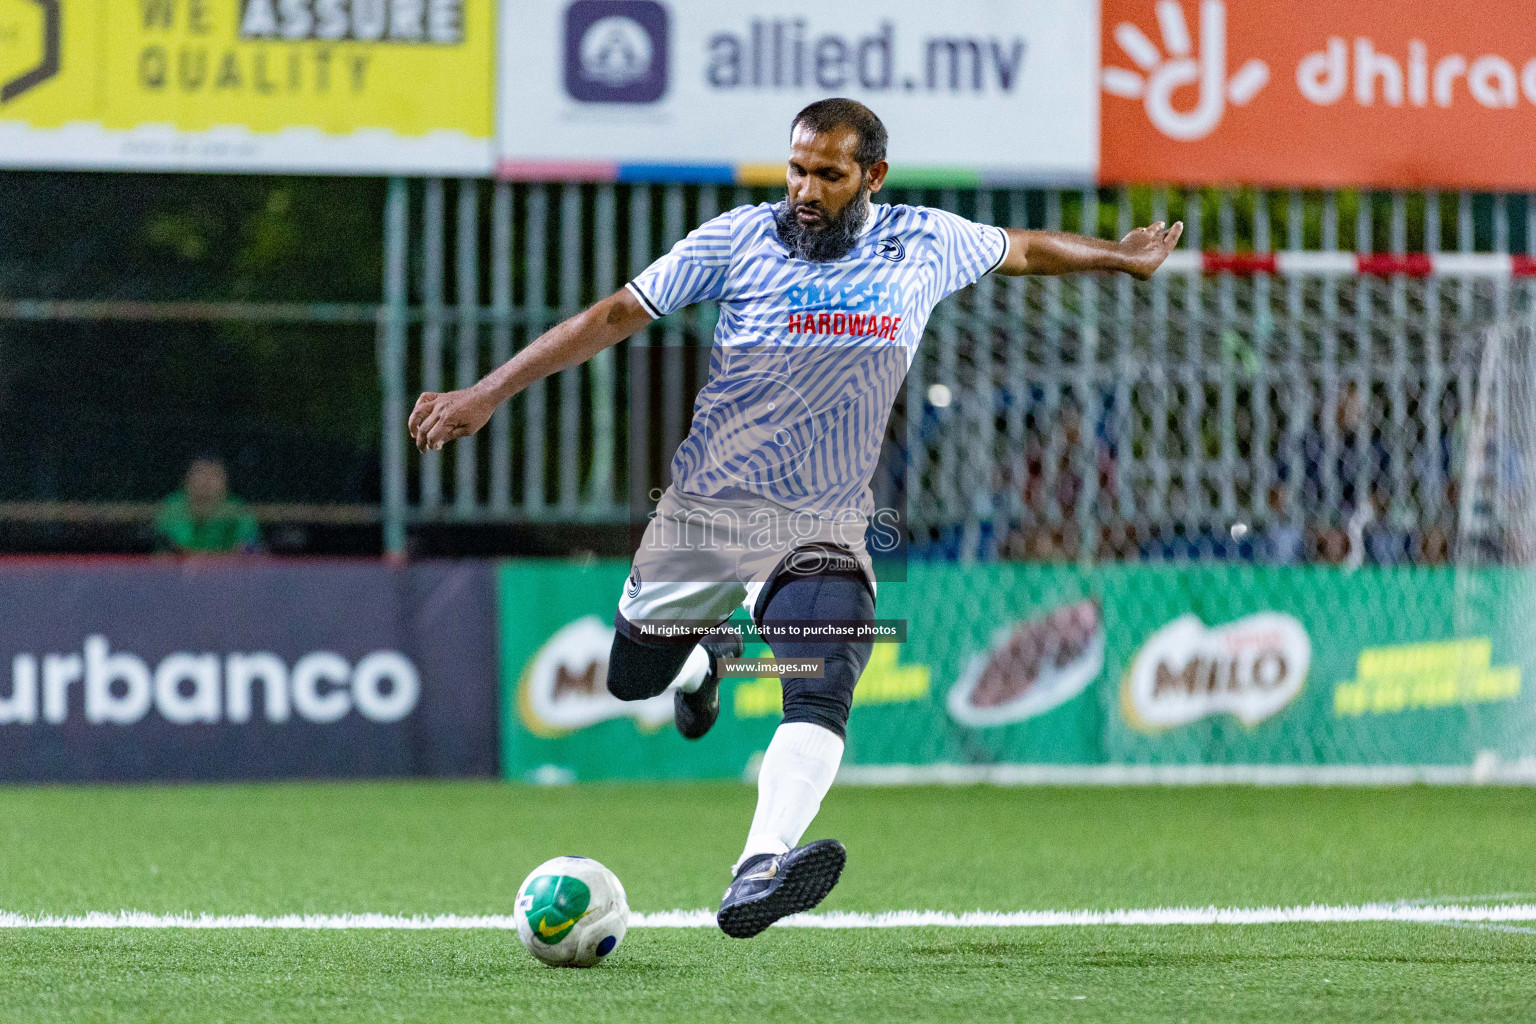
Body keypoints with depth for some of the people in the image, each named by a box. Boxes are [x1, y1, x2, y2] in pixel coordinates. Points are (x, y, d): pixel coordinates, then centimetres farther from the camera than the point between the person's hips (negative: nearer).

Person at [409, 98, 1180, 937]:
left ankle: (758, 874, -43)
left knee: (821, 695, -26)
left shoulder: (924, 245, -2)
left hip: (822, 526, -1)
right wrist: (488, 393, -9)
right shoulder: (739, 239, -7)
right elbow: (615, 316, -5)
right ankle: (706, 653, 51)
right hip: (703, 512, 1)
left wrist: (1117, 257, 33)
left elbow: (1021, 249, 19)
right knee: (631, 678, 15)